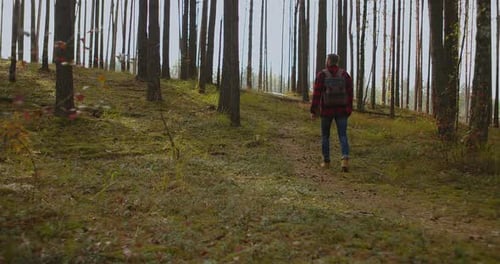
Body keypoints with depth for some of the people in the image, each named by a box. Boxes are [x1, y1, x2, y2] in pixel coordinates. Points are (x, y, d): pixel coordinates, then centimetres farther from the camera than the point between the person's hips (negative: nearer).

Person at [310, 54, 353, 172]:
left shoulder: (321, 75, -7)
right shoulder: (345, 74, 0)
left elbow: (316, 94, -12)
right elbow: (349, 94, -1)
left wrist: (313, 111, -8)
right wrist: (349, 111, 8)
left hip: (327, 110, -1)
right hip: (341, 110, 1)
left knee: (325, 135, 17)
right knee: (343, 136, 2)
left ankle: (326, 161, 19)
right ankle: (345, 159, -21)